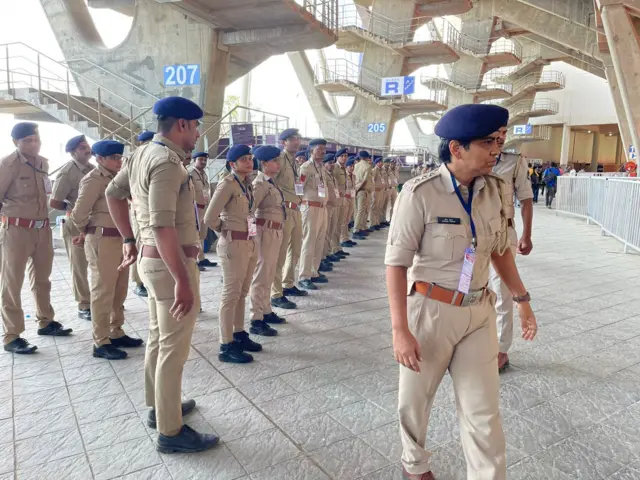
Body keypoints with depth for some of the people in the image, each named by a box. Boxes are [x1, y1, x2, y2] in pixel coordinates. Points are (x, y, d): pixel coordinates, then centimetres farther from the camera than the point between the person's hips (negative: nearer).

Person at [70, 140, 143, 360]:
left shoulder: (116, 177, 13)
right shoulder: (94, 180, -12)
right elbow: (79, 213, -14)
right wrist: (87, 232, 3)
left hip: (120, 238, 8)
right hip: (102, 241, -8)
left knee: (119, 290, 15)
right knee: (103, 291, -1)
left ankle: (116, 333, 28)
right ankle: (100, 342, 8)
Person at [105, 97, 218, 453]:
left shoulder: (143, 154, 9)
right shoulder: (167, 161, -20)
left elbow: (113, 193, 20)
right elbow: (162, 226, -28)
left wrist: (129, 239, 22)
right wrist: (183, 280, -28)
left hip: (152, 258, 10)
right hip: (171, 262, -10)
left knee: (159, 340, 21)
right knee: (174, 349, 0)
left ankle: (159, 408, 38)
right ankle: (171, 432, 14)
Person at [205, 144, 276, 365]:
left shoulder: (247, 184, 11)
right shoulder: (227, 184, -14)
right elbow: (210, 218, -19)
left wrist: (249, 233, 13)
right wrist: (225, 232, -2)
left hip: (250, 243, 8)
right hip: (233, 245, -8)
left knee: (242, 293, 16)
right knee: (231, 294, -2)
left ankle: (239, 335, 30)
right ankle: (226, 346, 7)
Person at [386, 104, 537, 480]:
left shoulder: (493, 189, -1)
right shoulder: (420, 193, -18)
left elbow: (500, 249, 13)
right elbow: (397, 263, -16)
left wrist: (522, 298, 15)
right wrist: (400, 329, -19)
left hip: (479, 312, 4)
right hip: (430, 310, -3)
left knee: (484, 412, 9)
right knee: (415, 400, 18)